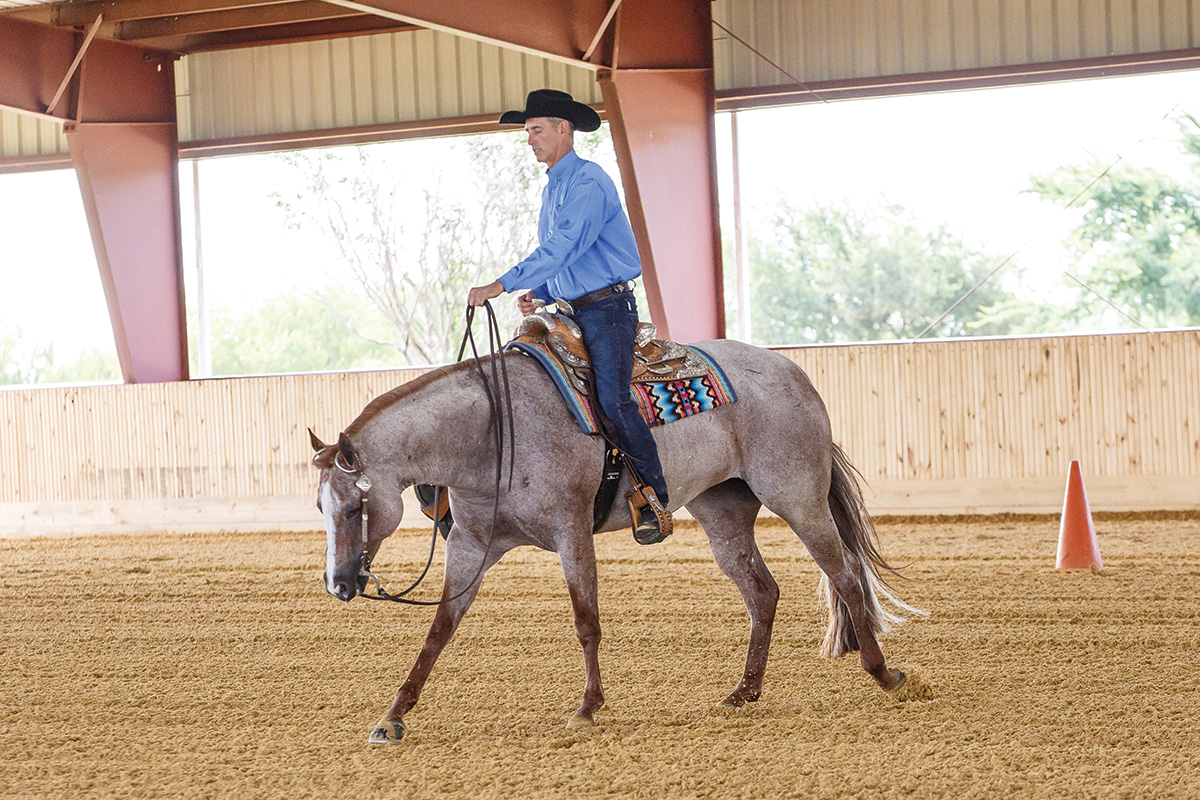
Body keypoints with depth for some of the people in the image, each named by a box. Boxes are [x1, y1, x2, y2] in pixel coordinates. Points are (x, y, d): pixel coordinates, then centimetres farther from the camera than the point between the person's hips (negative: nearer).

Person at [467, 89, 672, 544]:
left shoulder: (588, 183, -13)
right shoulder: (553, 189, 19)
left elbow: (563, 249, -24)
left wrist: (503, 285, -28)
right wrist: (537, 294, 6)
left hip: (607, 308, -10)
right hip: (575, 311, 10)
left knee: (612, 400, -20)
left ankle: (655, 502, -14)